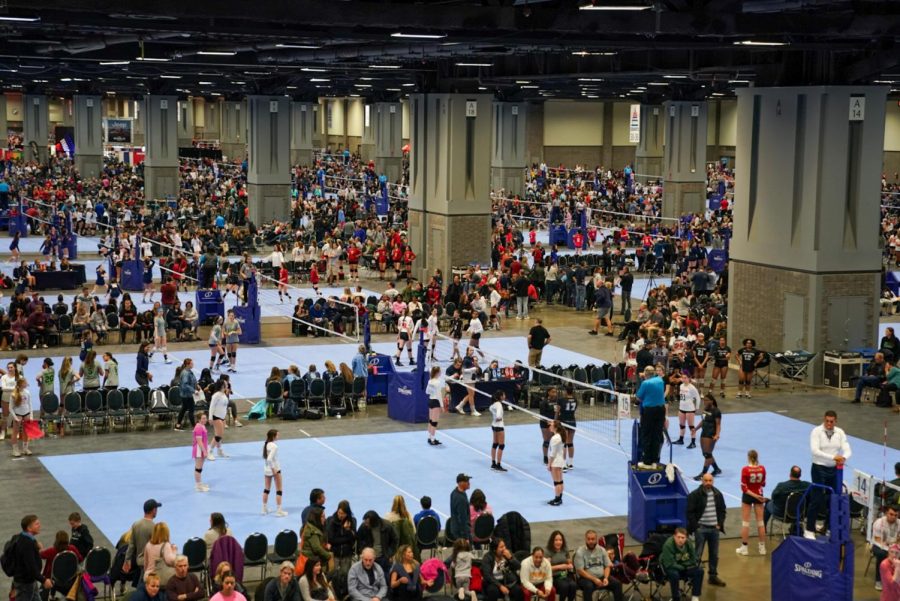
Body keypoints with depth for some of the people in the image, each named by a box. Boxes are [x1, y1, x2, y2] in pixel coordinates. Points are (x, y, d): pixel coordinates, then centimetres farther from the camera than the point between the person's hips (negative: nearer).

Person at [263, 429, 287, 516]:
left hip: (267, 469, 7)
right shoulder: (274, 446, -23)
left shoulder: (266, 444, 0)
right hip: (275, 468, -7)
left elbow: (265, 457, 6)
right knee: (279, 490, 5)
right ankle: (279, 510, 9)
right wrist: (273, 470, -23)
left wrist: (271, 467, 11)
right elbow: (269, 459, -30)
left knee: (266, 489, 18)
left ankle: (264, 509, 26)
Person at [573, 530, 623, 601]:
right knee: (588, 586, -37)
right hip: (586, 578, -5)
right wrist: (594, 579, -20)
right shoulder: (580, 552, -7)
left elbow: (608, 566, 9)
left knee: (617, 584, -15)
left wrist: (606, 578, -11)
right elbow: (580, 571, -13)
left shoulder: (602, 550, 8)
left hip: (601, 577, 5)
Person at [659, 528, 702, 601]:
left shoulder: (688, 543, -11)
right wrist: (684, 567, -18)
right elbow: (670, 564, -28)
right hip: (670, 568, -5)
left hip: (684, 567, 5)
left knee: (699, 571, -14)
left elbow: (694, 560, -1)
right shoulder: (668, 545, -29)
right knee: (674, 574, -37)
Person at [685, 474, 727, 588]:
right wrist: (695, 526, -12)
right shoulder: (695, 495, -9)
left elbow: (723, 510, 15)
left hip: (714, 528, 5)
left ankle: (713, 576, 22)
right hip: (701, 528, -5)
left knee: (714, 554, 12)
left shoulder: (718, 494, 6)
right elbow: (690, 512, -8)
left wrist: (720, 524, 5)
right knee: (697, 555, -2)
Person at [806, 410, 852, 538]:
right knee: (816, 500, -4)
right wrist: (833, 457, -32)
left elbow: (847, 449, -4)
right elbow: (814, 450, -22)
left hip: (835, 469, 5)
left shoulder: (840, 432, 3)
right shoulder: (817, 431, -11)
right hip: (819, 469, -5)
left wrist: (843, 458, -28)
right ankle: (809, 530, 4)